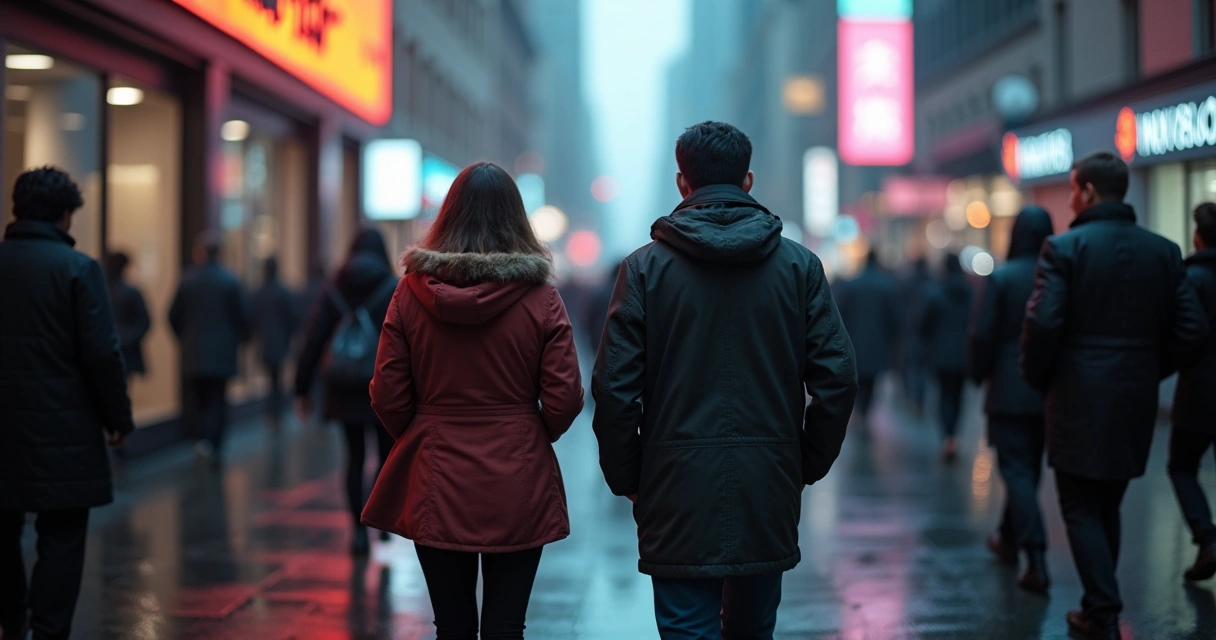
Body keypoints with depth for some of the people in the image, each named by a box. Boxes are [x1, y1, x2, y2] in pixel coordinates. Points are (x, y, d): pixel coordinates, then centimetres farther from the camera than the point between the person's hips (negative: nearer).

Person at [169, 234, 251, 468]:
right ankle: (215, 446, -1)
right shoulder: (231, 281, -6)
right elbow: (244, 316, -4)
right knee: (217, 401, 8)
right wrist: (237, 340, 13)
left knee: (198, 399, 11)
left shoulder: (187, 281, -5)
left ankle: (206, 438, -7)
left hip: (193, 352, 0)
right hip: (222, 353, 0)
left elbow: (173, 316, 0)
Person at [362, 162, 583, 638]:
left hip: (436, 486, 1)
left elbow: (388, 396, -2)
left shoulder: (411, 292, -4)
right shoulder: (541, 298, -7)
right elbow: (563, 401, -7)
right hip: (517, 488, -1)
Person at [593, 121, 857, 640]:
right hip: (768, 491, 2)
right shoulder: (799, 265, 2)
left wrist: (626, 479, 4)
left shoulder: (645, 267, -3)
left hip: (678, 486, -2)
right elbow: (838, 378, -2)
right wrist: (809, 465, 10)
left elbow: (614, 387, -7)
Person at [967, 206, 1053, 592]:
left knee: (1017, 470, -3)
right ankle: (1009, 539, 36)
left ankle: (1036, 558, -14)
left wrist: (978, 373, 5)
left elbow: (982, 334, -12)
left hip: (1010, 390, -4)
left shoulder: (1001, 277, -12)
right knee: (1028, 468, 19)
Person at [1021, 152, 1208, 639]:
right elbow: (1191, 328, 1)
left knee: (1081, 510, 4)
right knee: (1108, 506, 18)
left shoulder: (1065, 248, -11)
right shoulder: (1163, 251, 4)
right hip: (1136, 399, 5)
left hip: (1080, 398, -5)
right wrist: (1149, 370, 13)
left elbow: (1042, 324, -17)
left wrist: (1038, 378, -1)